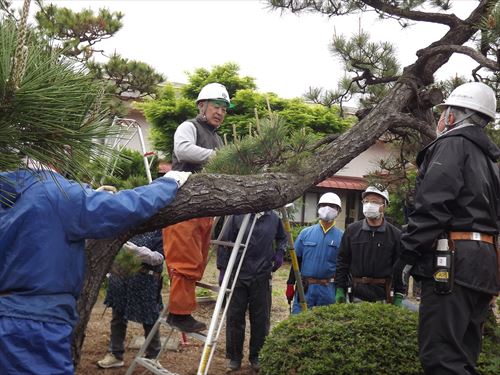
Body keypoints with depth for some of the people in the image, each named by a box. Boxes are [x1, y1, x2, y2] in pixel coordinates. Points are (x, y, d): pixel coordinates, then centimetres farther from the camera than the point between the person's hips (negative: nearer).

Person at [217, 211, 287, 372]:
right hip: (238, 276, -2)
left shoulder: (274, 218, 3)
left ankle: (256, 356, 21)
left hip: (262, 278, 2)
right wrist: (223, 269, -5)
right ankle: (234, 357, 18)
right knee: (235, 318, 4)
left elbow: (282, 238, 23)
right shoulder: (237, 216, -4)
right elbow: (224, 243, -1)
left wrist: (280, 252, 5)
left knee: (260, 320, 6)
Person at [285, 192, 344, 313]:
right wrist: (290, 285, 4)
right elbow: (296, 261, 7)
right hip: (305, 287, 1)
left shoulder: (341, 236, 1)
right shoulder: (305, 233, 4)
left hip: (328, 290, 0)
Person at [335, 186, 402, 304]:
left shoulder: (395, 234, 2)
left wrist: (399, 297, -3)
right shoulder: (352, 230, 6)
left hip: (383, 296, -1)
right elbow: (342, 261, 8)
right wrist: (340, 289, 2)